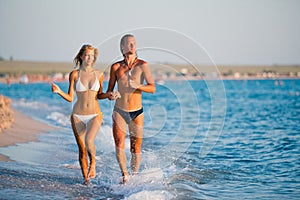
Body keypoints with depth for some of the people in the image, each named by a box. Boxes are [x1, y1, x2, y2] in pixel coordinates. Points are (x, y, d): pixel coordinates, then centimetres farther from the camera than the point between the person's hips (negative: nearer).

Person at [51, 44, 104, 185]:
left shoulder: (99, 75, 4)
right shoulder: (74, 74, 0)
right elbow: (70, 98, 1)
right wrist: (58, 91, -15)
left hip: (94, 115, -1)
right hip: (78, 116, 1)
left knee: (89, 141, -26)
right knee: (81, 148, 3)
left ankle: (93, 163, 5)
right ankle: (85, 178, 18)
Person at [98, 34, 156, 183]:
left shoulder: (142, 65, 0)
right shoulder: (116, 67, 6)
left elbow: (152, 88, -11)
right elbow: (109, 91, 13)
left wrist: (138, 86, -29)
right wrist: (110, 95, -11)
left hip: (137, 113, -1)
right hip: (119, 112, 1)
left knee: (136, 149, 2)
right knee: (119, 146, -14)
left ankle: (135, 176, 17)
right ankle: (124, 175, -8)